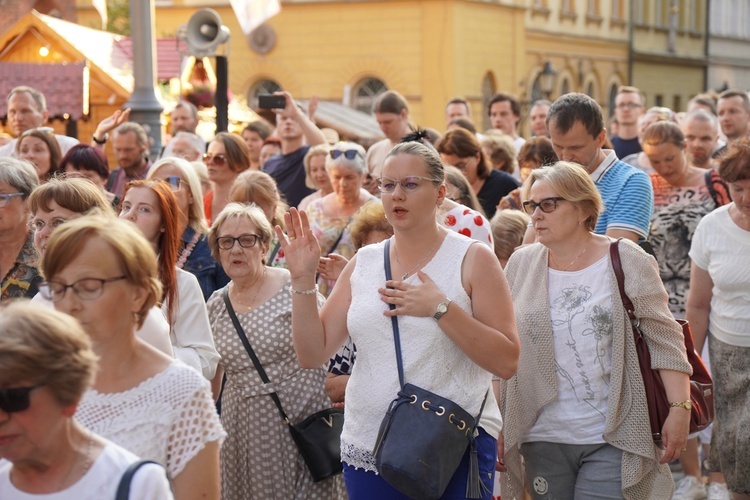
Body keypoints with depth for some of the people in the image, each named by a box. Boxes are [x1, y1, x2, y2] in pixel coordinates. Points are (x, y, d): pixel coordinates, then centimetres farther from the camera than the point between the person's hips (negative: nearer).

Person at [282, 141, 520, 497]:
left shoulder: (472, 259, -4)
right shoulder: (362, 263, 7)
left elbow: (507, 362, -11)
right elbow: (312, 354, 5)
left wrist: (441, 308, -19)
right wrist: (302, 279, -6)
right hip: (366, 450, 4)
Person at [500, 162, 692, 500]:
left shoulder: (627, 261, -2)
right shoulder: (520, 264, 8)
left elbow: (665, 342, -2)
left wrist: (679, 409, -10)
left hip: (613, 439, -3)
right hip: (543, 438, 3)